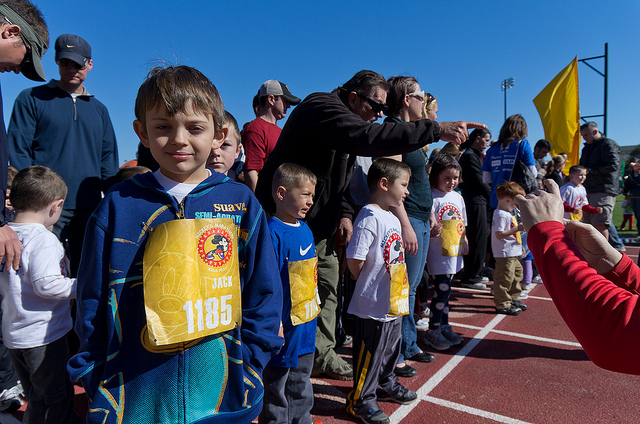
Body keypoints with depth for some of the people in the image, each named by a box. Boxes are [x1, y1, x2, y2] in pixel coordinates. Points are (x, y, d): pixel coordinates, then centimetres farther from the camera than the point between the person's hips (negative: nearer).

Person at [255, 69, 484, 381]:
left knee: (327, 288, 13)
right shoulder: (322, 109, -18)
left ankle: (322, 356, 27)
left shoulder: (343, 117, 15)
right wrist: (437, 130, -35)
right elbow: (370, 138, -36)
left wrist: (344, 213, 3)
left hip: (318, 224, 10)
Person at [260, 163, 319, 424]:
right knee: (276, 391, 13)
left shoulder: (305, 230, 6)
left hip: (306, 328, 8)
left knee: (301, 388, 25)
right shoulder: (273, 233, -20)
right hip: (284, 331, -8)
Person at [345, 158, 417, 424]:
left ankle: (386, 385, 46)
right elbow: (354, 259, -26)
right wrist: (368, 285, -10)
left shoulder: (392, 218, 10)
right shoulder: (370, 217, -21)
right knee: (370, 354, 6)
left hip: (394, 302, 9)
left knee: (391, 348, 25)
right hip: (373, 305, -9)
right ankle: (361, 400, 24)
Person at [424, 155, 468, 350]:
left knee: (445, 288, 16)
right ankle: (432, 331, 8)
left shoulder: (458, 197, 11)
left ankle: (444, 326, 28)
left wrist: (465, 241, 15)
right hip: (438, 250, -7)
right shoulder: (432, 197, -12)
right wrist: (432, 230, -33)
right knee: (442, 288, -6)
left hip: (455, 249, 7)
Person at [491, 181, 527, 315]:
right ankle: (502, 305, 3)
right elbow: (499, 234, -26)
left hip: (513, 253, 11)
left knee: (516, 274, 21)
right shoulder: (501, 215, -19)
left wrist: (519, 228, 18)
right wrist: (517, 229, -26)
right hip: (505, 253, -11)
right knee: (505, 278, -5)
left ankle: (514, 299, 35)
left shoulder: (507, 213, 15)